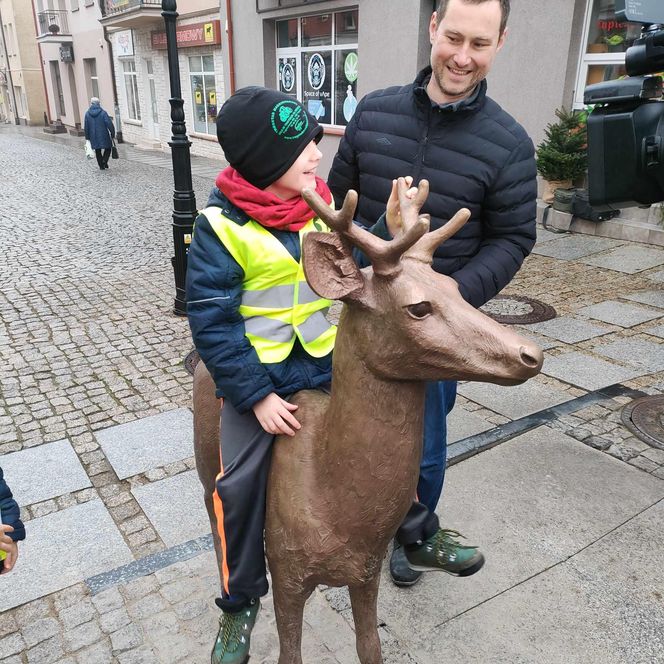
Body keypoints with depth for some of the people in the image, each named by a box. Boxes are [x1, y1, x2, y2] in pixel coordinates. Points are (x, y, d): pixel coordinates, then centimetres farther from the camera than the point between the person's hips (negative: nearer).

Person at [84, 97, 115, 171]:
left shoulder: (87, 113, 1)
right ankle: (104, 161, -8)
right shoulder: (103, 112, -11)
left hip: (93, 137, 3)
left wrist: (87, 137, 12)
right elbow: (109, 124, -14)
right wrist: (112, 134, -4)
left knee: (97, 151, 14)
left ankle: (101, 166, 15)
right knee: (108, 148, 13)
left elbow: (86, 127, 4)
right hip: (103, 136, -3)